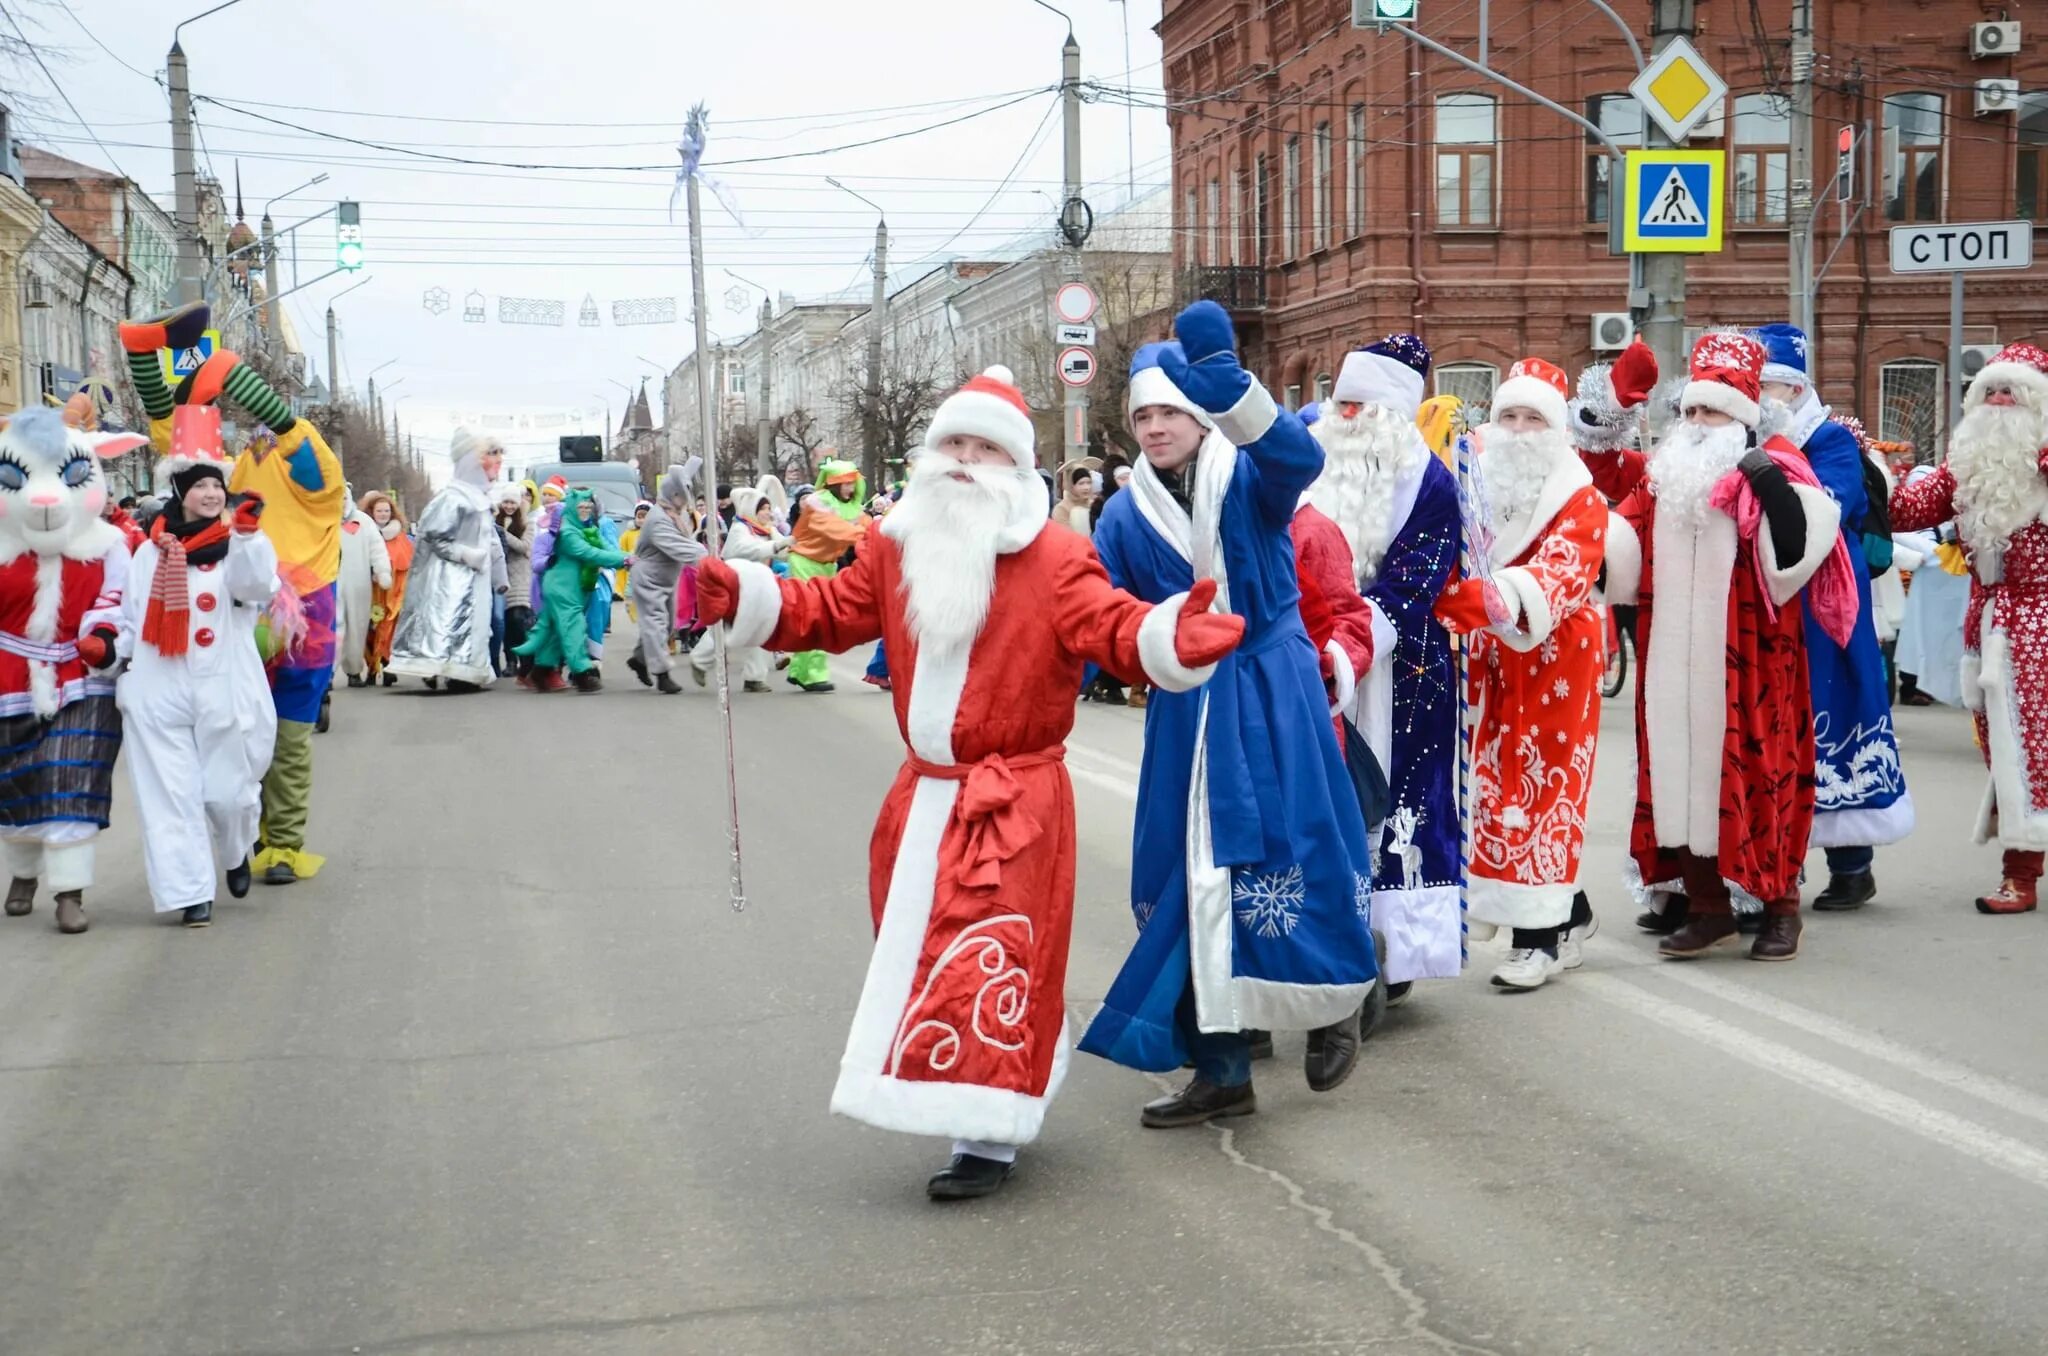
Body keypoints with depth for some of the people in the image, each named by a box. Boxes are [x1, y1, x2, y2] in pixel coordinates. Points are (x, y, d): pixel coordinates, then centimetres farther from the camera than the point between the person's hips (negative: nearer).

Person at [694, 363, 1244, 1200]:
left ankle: (988, 1138, -2)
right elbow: (831, 611, 8)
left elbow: (1114, 630, -21)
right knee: (919, 955, 16)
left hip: (1015, 800, -7)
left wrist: (1173, 637, -42)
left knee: (989, 961, -8)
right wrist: (740, 596, -6)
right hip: (923, 795, 7)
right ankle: (1000, 1099, 33)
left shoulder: (1054, 559, -11)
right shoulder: (898, 548, 7)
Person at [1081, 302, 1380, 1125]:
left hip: (1272, 701, -4)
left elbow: (1298, 457, -28)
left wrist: (1228, 386, -46)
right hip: (1186, 712, 4)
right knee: (1195, 879, 4)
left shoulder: (1249, 480, -5)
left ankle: (1334, 1006, 25)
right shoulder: (1127, 514, 5)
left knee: (1288, 856, -4)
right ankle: (1220, 1070, 14)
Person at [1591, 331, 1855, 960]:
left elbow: (1799, 549, -18)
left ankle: (1779, 904, 12)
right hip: (1674, 662, 5)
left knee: (1754, 769, -2)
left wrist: (1771, 484, -26)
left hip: (1745, 664, -5)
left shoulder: (1771, 471, -2)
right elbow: (1620, 552, 15)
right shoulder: (1662, 476, 13)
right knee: (1682, 770, 6)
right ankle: (1706, 904, 16)